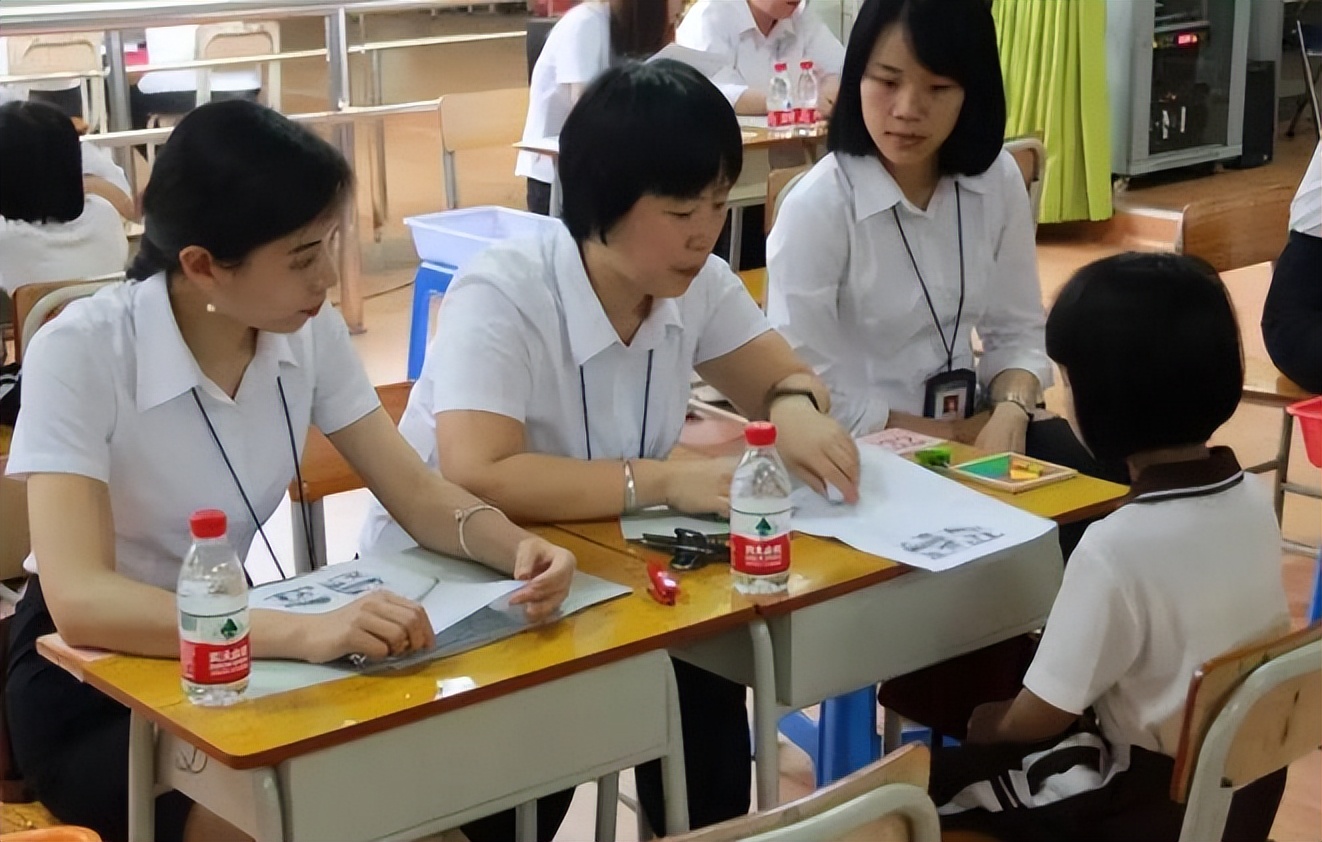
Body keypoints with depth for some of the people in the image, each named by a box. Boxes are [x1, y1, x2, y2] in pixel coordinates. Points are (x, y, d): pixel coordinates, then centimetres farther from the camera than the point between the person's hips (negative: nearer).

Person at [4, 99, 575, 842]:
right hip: (92, 682, -5)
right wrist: (304, 632, -48)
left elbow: (419, 495, -5)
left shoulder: (309, 330, -9)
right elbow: (79, 599, -35)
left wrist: (516, 547, -29)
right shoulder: (80, 353, -25)